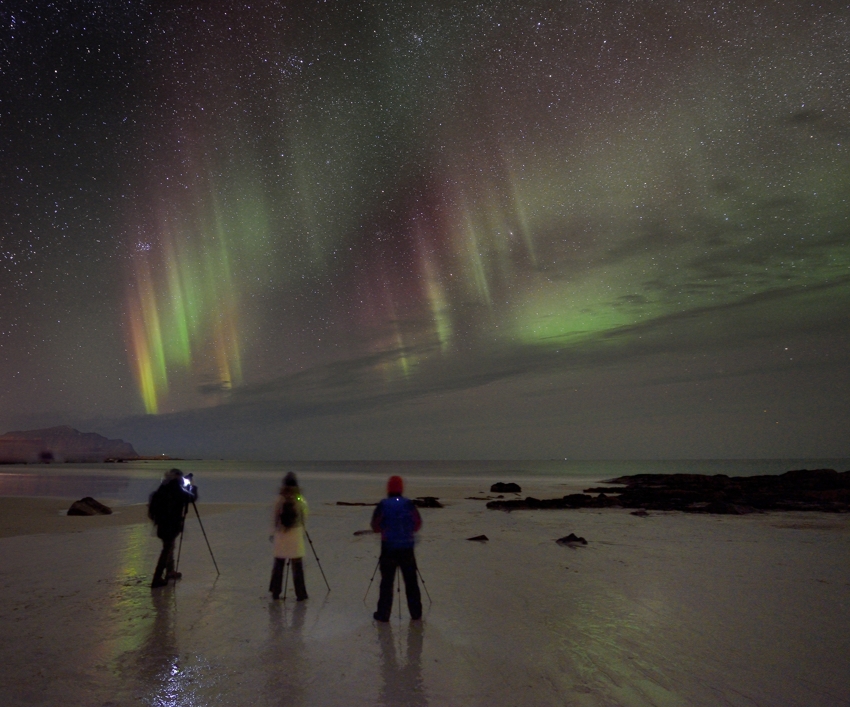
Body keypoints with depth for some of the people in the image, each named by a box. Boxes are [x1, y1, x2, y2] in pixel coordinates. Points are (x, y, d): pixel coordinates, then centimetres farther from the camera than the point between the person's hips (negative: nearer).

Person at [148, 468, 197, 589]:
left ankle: (170, 571, 35)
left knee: (169, 547, 22)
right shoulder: (178, 490, -14)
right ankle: (157, 579, -1)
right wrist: (191, 486, 13)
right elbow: (192, 497, -3)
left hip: (162, 522, 7)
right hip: (172, 524, -7)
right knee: (167, 549, 0)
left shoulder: (163, 489, 4)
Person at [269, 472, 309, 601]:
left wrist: (273, 533, 11)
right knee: (297, 567, 4)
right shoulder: (300, 500, -8)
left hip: (280, 535, 2)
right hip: (296, 535, -2)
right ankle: (300, 594, 5)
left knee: (278, 564, 13)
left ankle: (275, 592, 18)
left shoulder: (279, 500, -5)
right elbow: (304, 517, 0)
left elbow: (274, 519, 0)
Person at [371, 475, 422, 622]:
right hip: (407, 548, 1)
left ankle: (383, 614, 11)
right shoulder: (409, 504, -3)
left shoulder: (383, 505, -7)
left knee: (386, 582, 8)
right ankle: (416, 613, 19)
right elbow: (417, 525, 4)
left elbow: (375, 526, 1)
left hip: (388, 548, -1)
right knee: (411, 581, 12)